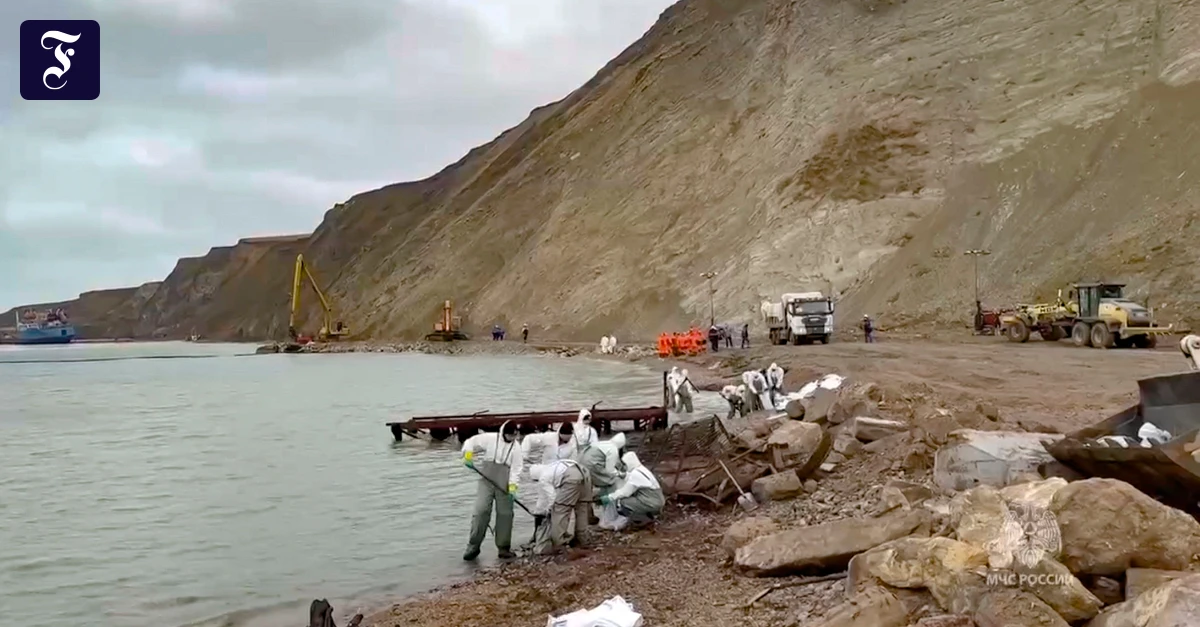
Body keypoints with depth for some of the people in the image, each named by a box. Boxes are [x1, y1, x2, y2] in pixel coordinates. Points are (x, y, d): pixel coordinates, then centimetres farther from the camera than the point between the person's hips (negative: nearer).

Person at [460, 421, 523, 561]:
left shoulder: (516, 448, 3)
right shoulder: (489, 439, -1)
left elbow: (516, 469, -2)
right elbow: (470, 442, 3)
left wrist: (512, 485, -15)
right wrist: (468, 455, -14)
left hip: (504, 485, 2)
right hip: (486, 481, -2)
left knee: (505, 514, 3)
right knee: (481, 510, -10)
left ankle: (503, 547, 13)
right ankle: (474, 545, -2)